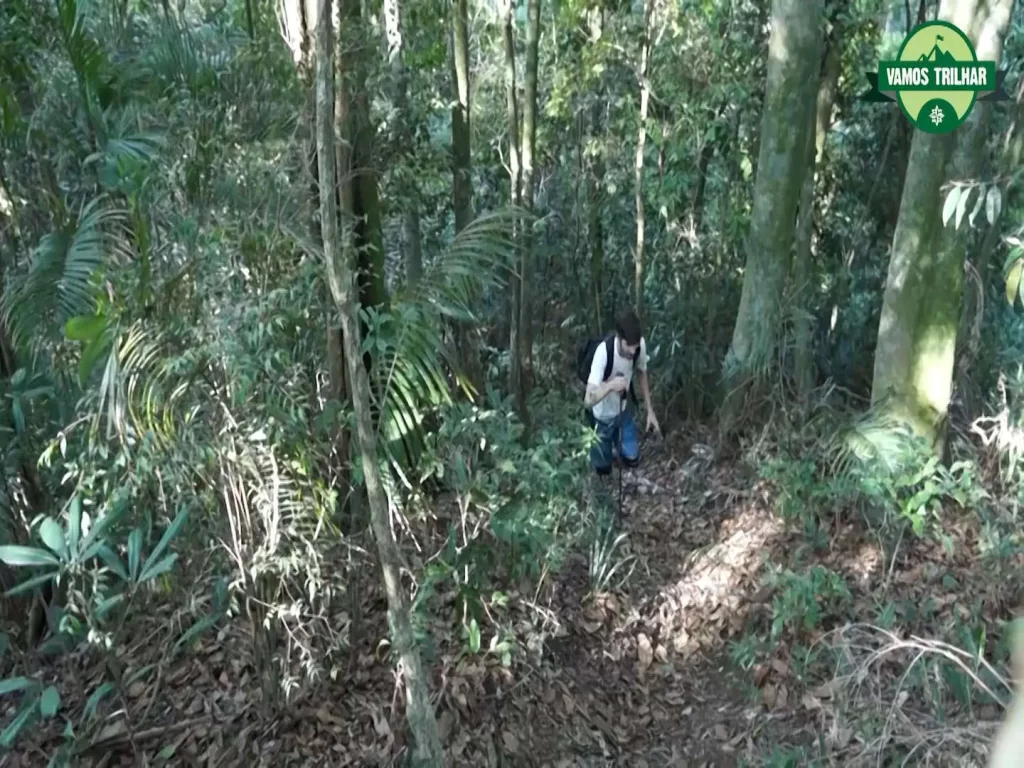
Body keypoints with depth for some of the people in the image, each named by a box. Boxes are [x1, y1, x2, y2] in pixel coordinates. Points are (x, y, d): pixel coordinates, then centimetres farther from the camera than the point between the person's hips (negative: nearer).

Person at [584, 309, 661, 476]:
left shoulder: (640, 345, -25)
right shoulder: (603, 352, -40)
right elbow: (588, 401, -44)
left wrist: (650, 411, -2)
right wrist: (610, 385, -62)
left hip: (623, 411, 4)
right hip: (602, 417, -4)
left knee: (632, 459, 15)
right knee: (603, 469, 15)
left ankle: (615, 441, 44)